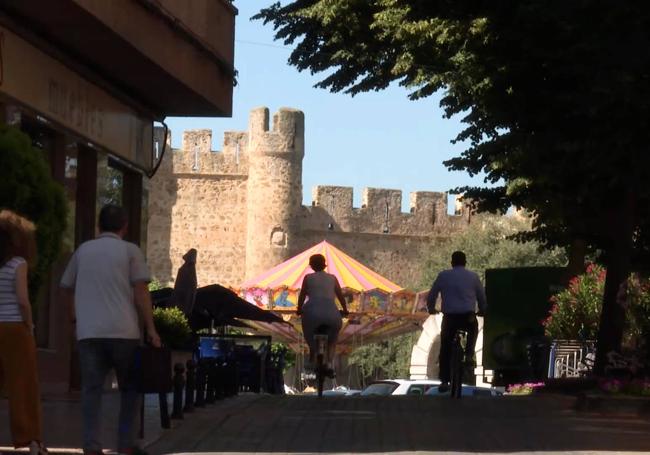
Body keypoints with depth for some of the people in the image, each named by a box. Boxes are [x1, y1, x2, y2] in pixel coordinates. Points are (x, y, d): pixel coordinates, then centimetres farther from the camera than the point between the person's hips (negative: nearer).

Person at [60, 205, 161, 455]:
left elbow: (67, 287, 21)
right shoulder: (130, 251, 2)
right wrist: (151, 329, -4)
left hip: (88, 331, 2)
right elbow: (141, 292, -5)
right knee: (130, 388, 11)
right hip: (123, 331, -2)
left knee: (91, 389, 1)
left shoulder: (82, 251, 12)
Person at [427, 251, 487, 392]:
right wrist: (482, 311, 33)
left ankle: (444, 382, 5)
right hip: (468, 317, 0)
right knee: (473, 328, 35)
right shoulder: (473, 276, 7)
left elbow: (431, 296, 9)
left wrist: (431, 309, 29)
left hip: (449, 317, 0)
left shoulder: (443, 275, 6)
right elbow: (482, 297, 14)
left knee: (445, 350, 10)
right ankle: (469, 354, 18)